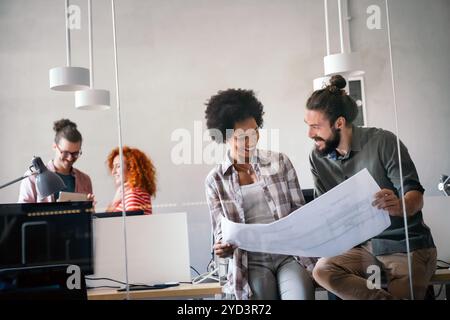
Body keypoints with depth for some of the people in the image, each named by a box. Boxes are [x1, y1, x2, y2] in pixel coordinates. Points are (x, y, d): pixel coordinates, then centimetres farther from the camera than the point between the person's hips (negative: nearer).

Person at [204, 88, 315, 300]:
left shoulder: (279, 162, 8)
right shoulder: (215, 180, 6)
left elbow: (299, 211, 10)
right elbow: (221, 231, 7)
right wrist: (222, 248, -14)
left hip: (290, 253, 0)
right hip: (251, 262, 0)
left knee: (299, 294, -26)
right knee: (259, 291, -25)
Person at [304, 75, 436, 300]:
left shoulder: (382, 142, -14)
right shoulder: (318, 157, -1)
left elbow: (416, 196, -16)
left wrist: (399, 206, -40)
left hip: (408, 246, -4)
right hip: (365, 246, 4)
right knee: (322, 271, -24)